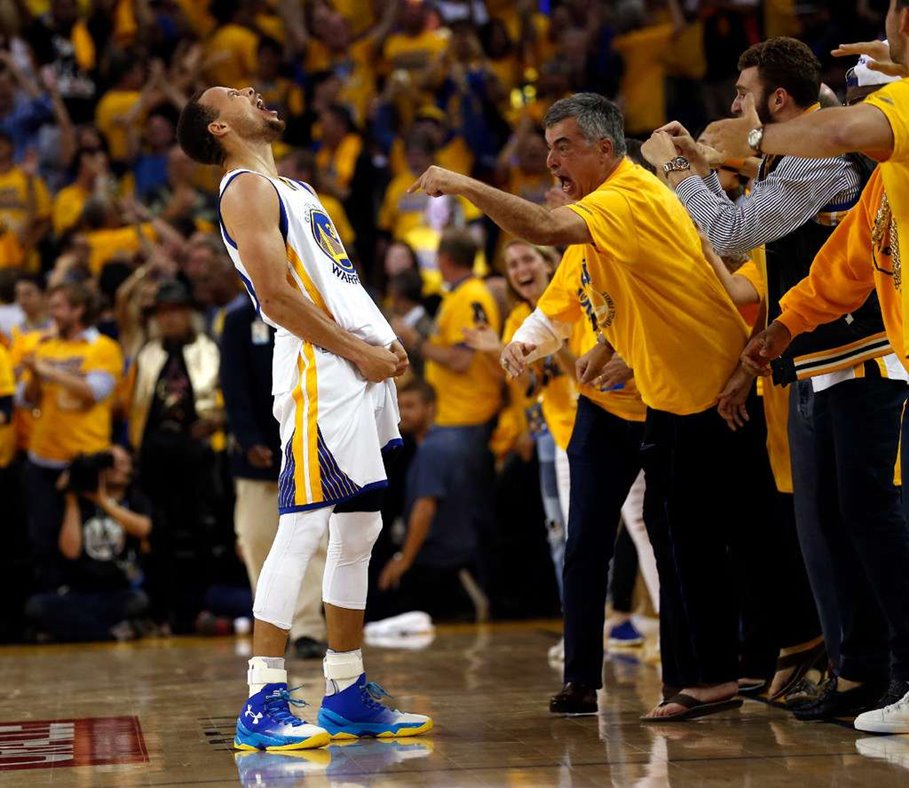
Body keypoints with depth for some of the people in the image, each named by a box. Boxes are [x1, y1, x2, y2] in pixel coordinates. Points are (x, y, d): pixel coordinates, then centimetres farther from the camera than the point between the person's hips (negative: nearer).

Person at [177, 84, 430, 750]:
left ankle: (349, 693, 17)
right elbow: (277, 297, -16)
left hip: (361, 371, 10)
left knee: (358, 532, 10)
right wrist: (359, 351, -13)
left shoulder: (293, 189, 24)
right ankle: (264, 705, -12)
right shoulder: (247, 188, -5)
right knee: (302, 530, -13)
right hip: (318, 374, -10)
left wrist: (384, 343, 8)